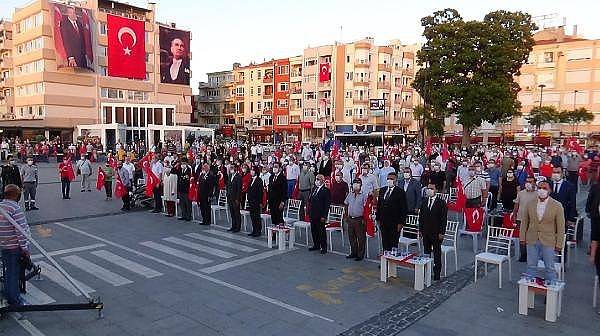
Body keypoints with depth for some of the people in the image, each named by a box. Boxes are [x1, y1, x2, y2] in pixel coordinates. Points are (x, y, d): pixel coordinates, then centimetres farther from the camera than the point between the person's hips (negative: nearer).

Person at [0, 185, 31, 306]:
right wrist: (25, 248, -16)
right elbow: (20, 231, -21)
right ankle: (14, 300, 11)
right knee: (14, 273, 2)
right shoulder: (15, 209, -20)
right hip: (15, 247, -8)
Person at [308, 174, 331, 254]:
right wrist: (309, 212, 10)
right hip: (313, 214, 7)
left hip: (320, 215, -7)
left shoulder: (326, 191, -10)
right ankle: (316, 245, 27)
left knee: (321, 231, 0)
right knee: (313, 230, 13)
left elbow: (327, 204, -12)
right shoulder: (314, 189, 13)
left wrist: (324, 216, -16)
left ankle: (324, 247, 11)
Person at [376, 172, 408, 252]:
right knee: (385, 243, 10)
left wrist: (401, 223, -11)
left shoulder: (400, 192, -6)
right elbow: (379, 205, 15)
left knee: (393, 244, 2)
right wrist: (378, 218, 10)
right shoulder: (382, 190, 11)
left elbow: (403, 209, -7)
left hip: (394, 224, -5)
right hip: (383, 222, 5)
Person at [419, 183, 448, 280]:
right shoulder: (424, 202, 8)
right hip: (426, 233, 4)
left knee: (437, 253, 4)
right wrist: (420, 230, 7)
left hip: (436, 233, -4)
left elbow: (444, 218, -8)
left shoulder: (441, 203, -6)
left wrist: (442, 233, -12)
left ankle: (437, 274, 11)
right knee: (426, 252, 9)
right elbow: (421, 217, 12)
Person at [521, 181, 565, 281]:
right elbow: (524, 222, 8)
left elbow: (560, 227, -4)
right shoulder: (530, 204, 1)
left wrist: (559, 244, -5)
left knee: (550, 268, 7)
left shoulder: (557, 206, -7)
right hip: (531, 241, 2)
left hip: (548, 242, -2)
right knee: (531, 267, 12)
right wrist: (522, 237, 5)